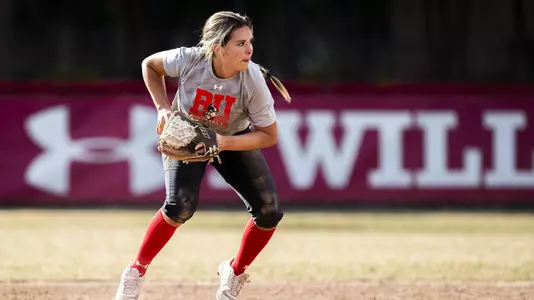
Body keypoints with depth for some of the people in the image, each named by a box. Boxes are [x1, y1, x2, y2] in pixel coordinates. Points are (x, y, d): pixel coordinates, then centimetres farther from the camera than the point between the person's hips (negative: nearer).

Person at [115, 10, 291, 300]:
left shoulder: (253, 81, -31)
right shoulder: (188, 60, -31)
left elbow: (269, 135, -21)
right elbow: (150, 65, -8)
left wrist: (223, 143, -34)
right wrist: (163, 108, -18)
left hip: (235, 140, 2)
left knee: (269, 212, -11)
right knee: (181, 206, -26)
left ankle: (234, 273, 15)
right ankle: (136, 271, -6)